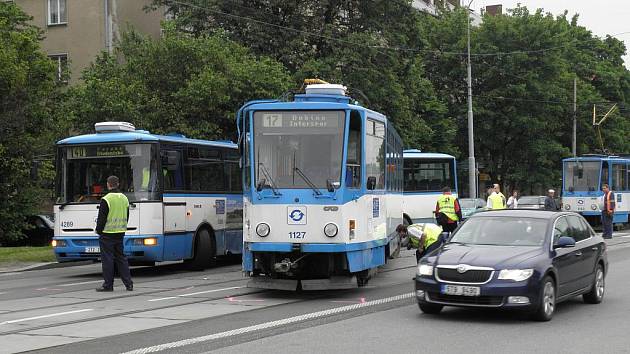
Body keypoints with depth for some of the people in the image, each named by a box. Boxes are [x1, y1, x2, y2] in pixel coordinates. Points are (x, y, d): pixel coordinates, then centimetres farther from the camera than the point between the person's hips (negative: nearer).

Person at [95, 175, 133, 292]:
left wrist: (98, 231, 1)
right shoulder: (124, 198, 8)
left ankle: (108, 285, 2)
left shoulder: (106, 200, -14)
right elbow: (127, 217, 15)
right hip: (120, 234, 7)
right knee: (121, 257, 12)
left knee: (107, 259, -1)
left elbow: (101, 218, -12)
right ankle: (128, 283, 9)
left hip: (107, 234, -7)